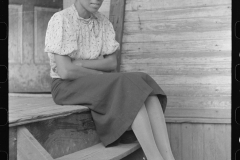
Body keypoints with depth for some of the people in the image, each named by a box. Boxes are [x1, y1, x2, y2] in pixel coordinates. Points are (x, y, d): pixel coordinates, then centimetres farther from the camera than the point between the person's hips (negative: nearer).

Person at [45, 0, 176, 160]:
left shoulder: (104, 22, 6)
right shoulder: (60, 20, -15)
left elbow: (112, 63, 0)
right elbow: (65, 71, -22)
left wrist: (79, 63, -15)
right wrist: (101, 74, -11)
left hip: (97, 85, 6)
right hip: (68, 87, -6)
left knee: (144, 84, -22)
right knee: (131, 85, -30)